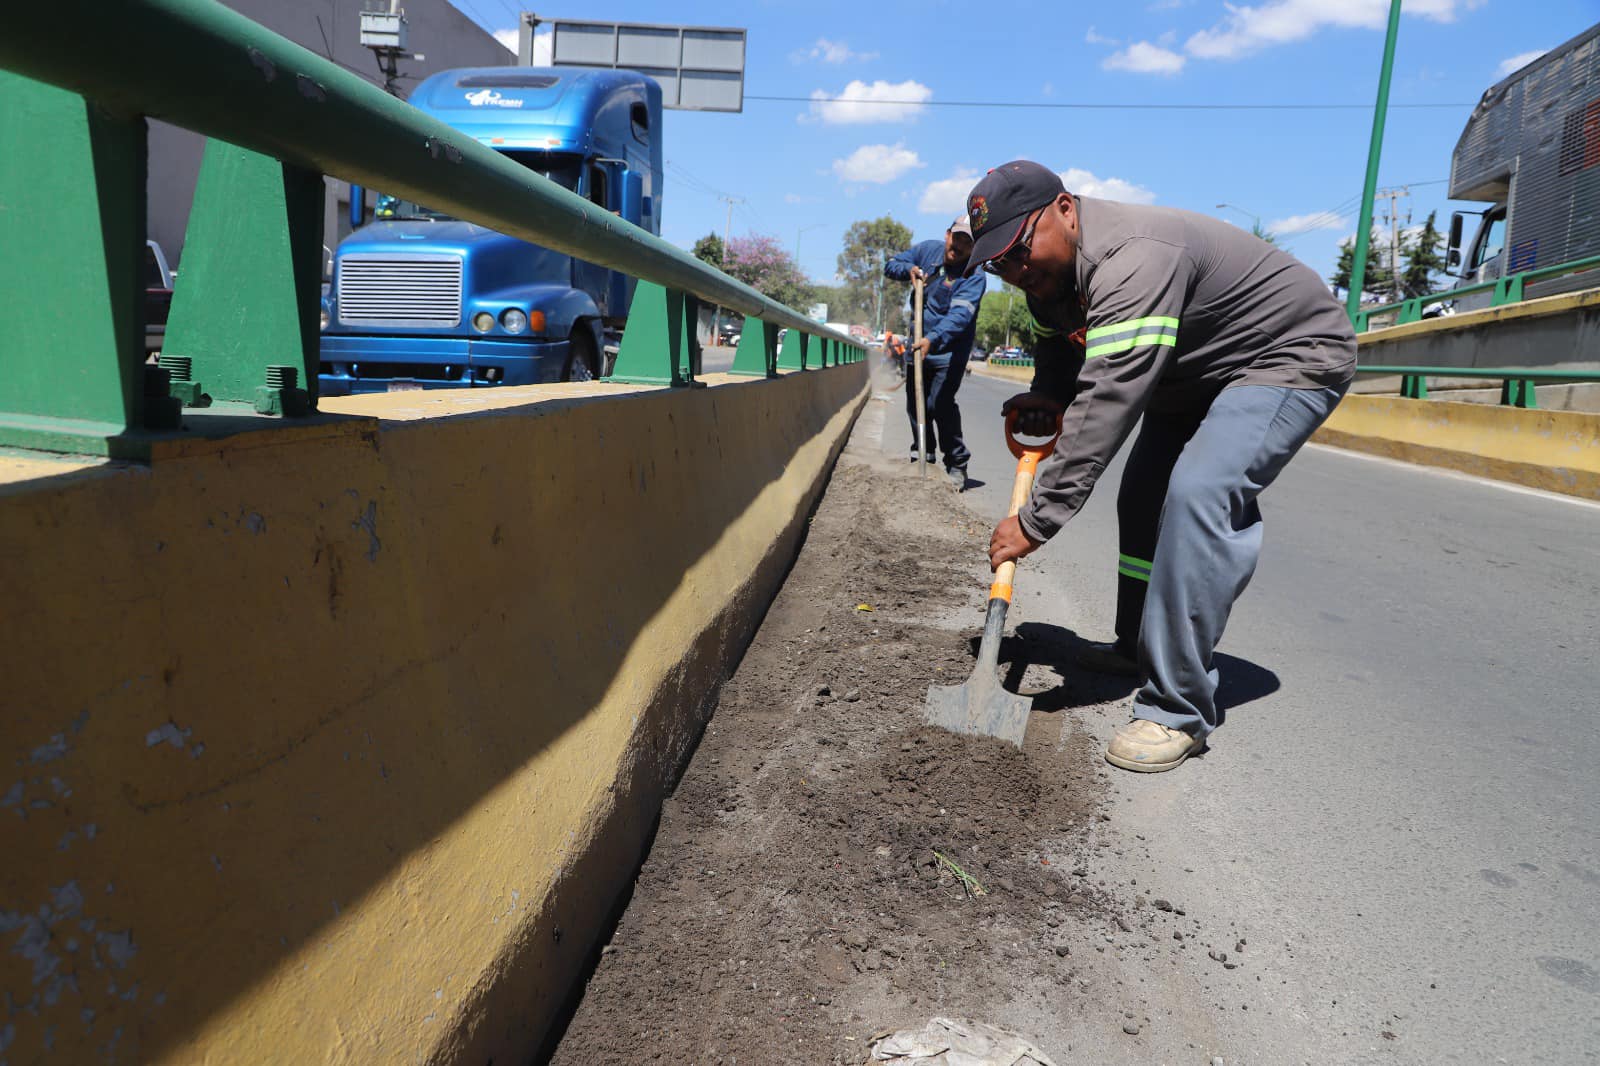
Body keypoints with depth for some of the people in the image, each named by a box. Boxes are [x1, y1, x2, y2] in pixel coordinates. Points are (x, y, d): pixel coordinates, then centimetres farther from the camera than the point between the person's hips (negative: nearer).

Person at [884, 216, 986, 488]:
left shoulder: (975, 276, -18)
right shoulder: (928, 250, 0)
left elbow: (960, 315, -32)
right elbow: (891, 265, 11)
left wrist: (933, 339, -47)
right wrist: (909, 269, -12)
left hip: (950, 350, -6)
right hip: (918, 344, 6)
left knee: (940, 404, -20)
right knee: (915, 404, 12)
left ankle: (957, 466, -8)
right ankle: (922, 459, 29)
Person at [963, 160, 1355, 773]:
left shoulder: (1133, 259, -36)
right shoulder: (1052, 269, -4)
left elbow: (1107, 404, -42)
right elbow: (1058, 346, 12)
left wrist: (1037, 521, -42)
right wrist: (1044, 398, -12)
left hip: (1290, 357, -10)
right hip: (1196, 369, 10)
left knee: (1199, 494, -28)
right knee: (1143, 498, 12)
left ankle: (1179, 711, -22)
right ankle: (1139, 651, 31)